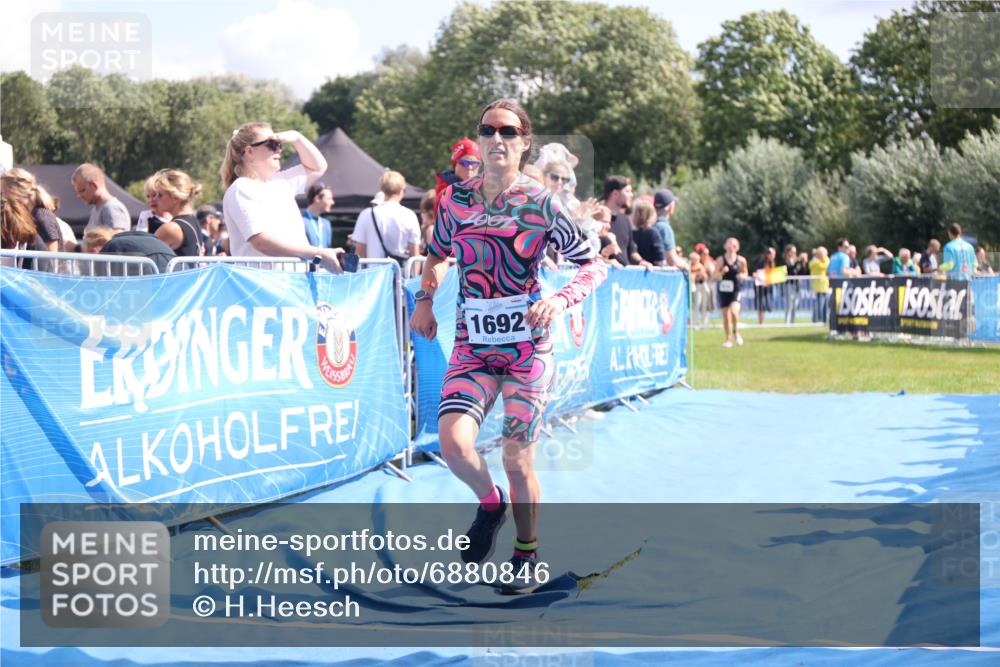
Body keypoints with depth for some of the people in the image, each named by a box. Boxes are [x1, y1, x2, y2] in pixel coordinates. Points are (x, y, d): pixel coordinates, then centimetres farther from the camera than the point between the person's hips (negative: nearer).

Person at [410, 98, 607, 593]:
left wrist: (559, 301, -20)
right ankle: (490, 504, 14)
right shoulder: (455, 199, 3)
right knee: (453, 443, -18)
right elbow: (438, 254, 22)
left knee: (518, 462, -1)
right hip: (472, 345, 2)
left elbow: (594, 266, -3)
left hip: (527, 348, -2)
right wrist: (425, 299, 8)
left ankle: (526, 555, 22)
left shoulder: (540, 204, -7)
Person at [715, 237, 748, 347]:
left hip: (735, 290, -1)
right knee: (726, 314, 6)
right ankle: (728, 339, 22)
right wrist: (722, 272, -21)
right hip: (724, 289, 1)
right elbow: (715, 275, -2)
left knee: (734, 310, -23)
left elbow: (745, 273, 11)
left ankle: (736, 332, 3)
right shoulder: (720, 259, -3)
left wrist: (743, 276, -11)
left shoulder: (741, 260, -2)